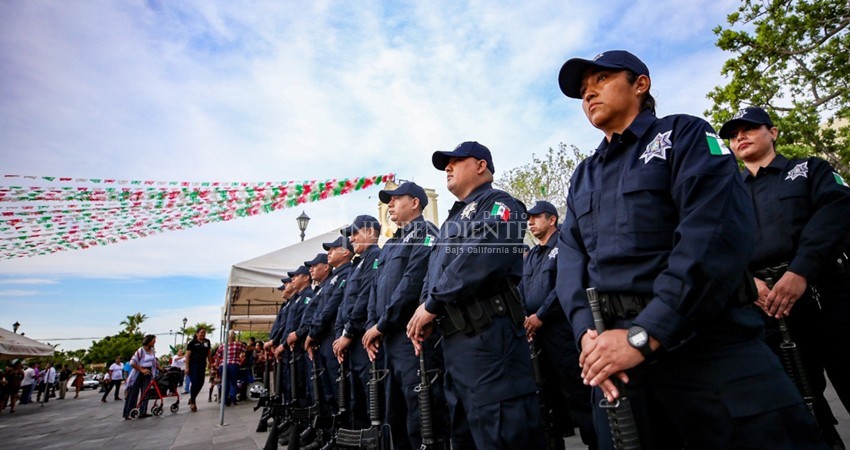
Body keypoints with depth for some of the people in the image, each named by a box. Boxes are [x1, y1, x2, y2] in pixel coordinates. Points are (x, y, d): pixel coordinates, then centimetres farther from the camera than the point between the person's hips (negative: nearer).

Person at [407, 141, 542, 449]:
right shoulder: (455, 217, 25)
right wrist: (424, 313, 4)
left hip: (486, 336, -10)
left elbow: (482, 258, -21)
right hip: (453, 339, 10)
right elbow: (435, 270, 22)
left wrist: (433, 304, -15)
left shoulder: (498, 203, -3)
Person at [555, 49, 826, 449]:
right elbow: (571, 258, 6)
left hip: (706, 343, -4)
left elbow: (719, 230, -15)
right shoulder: (582, 178, 16)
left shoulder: (684, 134, 2)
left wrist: (644, 334, -21)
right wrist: (586, 332, -13)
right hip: (614, 355, 5)